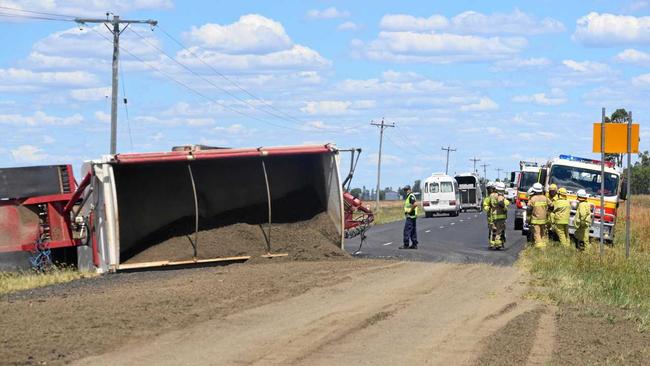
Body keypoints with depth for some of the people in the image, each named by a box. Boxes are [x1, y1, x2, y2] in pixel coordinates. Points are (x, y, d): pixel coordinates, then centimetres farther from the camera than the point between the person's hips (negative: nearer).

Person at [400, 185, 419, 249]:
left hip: (410, 216, -11)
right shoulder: (409, 196, 17)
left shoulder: (411, 196, -15)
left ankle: (406, 245, -7)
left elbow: (415, 204, -30)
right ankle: (414, 244, 12)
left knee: (407, 230, -8)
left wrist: (410, 210, -21)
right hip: (411, 216, 11)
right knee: (413, 230, 10)